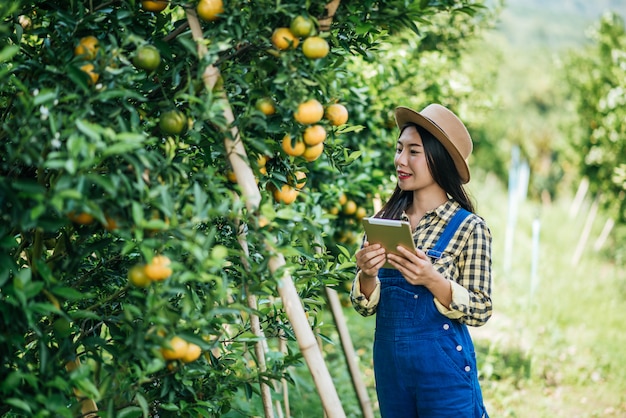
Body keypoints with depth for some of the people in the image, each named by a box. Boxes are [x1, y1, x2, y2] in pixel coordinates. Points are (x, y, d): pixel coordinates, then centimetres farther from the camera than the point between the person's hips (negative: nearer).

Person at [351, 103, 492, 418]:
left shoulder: (468, 227, -8)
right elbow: (365, 307, 6)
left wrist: (432, 280, -24)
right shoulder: (384, 221, 3)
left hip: (443, 368, -4)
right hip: (390, 367, 4)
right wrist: (367, 276, -15)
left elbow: (480, 311, -10)